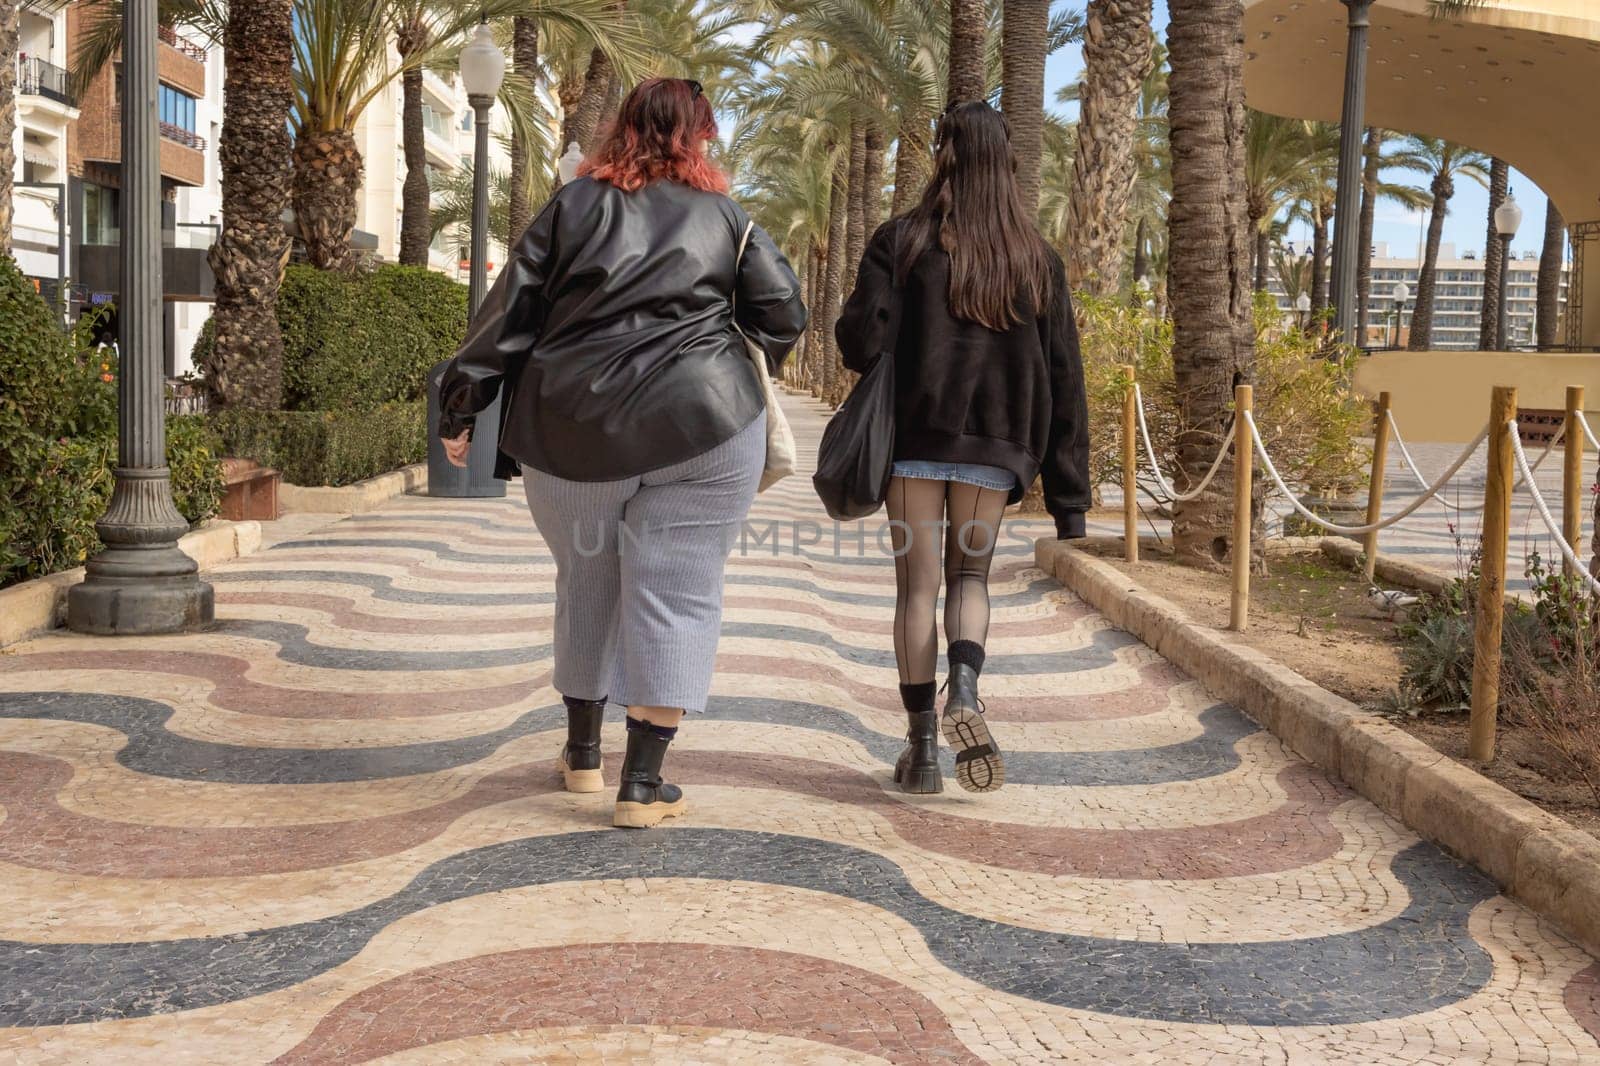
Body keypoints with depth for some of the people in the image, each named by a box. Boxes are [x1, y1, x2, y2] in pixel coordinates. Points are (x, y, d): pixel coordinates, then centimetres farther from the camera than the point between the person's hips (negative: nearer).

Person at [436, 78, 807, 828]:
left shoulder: (575, 204, 7)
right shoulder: (723, 216, 6)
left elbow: (508, 311, 3)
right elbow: (783, 314, 4)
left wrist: (460, 408, 8)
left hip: (573, 429, 2)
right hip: (699, 427, -2)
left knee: (586, 584, 18)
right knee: (675, 594, 2)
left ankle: (582, 754, 30)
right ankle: (643, 783, 0)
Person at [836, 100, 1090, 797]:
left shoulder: (903, 240, -4)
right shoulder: (1038, 260, 5)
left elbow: (862, 342, -13)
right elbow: (1063, 381, 3)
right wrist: (1069, 496, 6)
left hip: (914, 437, -2)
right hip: (995, 446, 2)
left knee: (918, 583, 7)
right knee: (970, 574, 17)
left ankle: (922, 745, 8)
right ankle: (964, 691, -10)